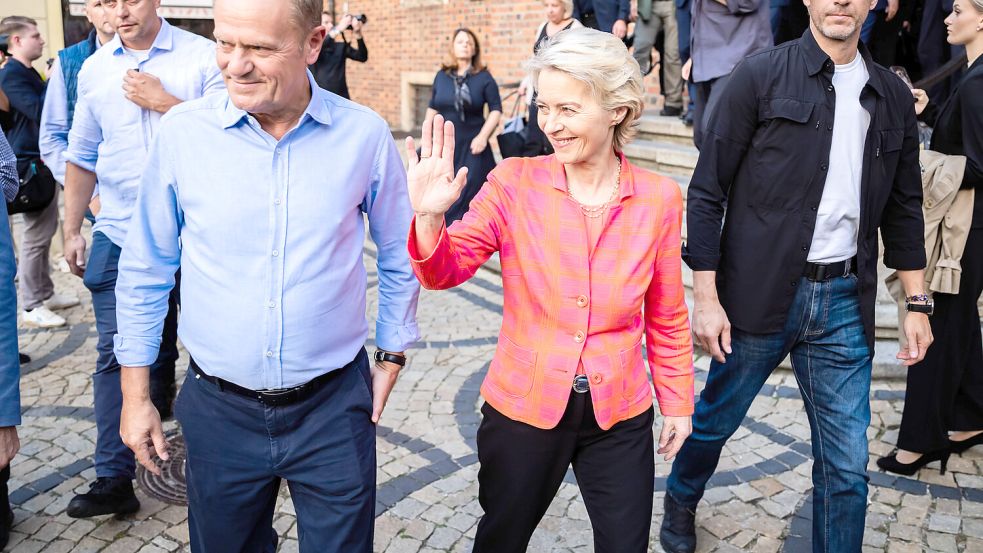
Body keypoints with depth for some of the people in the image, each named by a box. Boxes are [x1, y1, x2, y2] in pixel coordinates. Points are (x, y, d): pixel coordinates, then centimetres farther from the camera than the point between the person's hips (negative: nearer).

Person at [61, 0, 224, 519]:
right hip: (120, 237, 3)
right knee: (117, 354, 2)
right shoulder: (93, 69, 10)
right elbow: (82, 156, 15)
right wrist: (72, 230, 12)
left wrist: (163, 101, -13)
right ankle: (115, 479, 11)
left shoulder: (204, 57, -3)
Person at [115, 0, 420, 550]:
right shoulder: (182, 132, -8)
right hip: (219, 407, 1)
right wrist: (135, 393, 5)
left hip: (334, 404, 0)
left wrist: (393, 358, 9)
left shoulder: (365, 135, -9)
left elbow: (399, 255, 6)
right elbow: (145, 270, 3)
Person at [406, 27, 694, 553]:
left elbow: (666, 315, 3)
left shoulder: (659, 198, -6)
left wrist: (677, 401, 9)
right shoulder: (516, 181, -10)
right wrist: (428, 216, -31)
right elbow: (446, 270, -12)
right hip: (523, 409, 0)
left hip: (619, 417, 1)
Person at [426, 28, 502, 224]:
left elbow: (496, 110, -4)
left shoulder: (484, 77, -3)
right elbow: (433, 108, 16)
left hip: (472, 147, -3)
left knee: (469, 194, -4)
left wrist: (483, 136, -14)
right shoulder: (441, 76, 8)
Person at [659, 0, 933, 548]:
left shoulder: (892, 96, 9)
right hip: (759, 294, -3)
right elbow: (707, 193, -7)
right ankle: (681, 501, 47)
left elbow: (904, 209, 16)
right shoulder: (761, 76, -5)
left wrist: (918, 304, 12)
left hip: (845, 303, 3)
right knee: (716, 417, 17)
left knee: (848, 466, 4)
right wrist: (705, 296, -11)